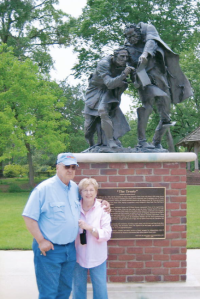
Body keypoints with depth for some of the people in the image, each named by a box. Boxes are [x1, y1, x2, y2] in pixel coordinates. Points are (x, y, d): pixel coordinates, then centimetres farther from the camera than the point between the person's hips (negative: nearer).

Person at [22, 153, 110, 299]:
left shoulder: (75, 188, 6)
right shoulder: (44, 188, -14)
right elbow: (29, 217, -14)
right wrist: (41, 241, -16)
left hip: (70, 248, 6)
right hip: (49, 249, -6)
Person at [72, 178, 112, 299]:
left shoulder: (102, 209, -9)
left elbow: (107, 234, -16)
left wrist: (88, 227, -25)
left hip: (97, 257, -2)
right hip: (78, 256, 2)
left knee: (100, 289, 10)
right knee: (78, 288, 16)